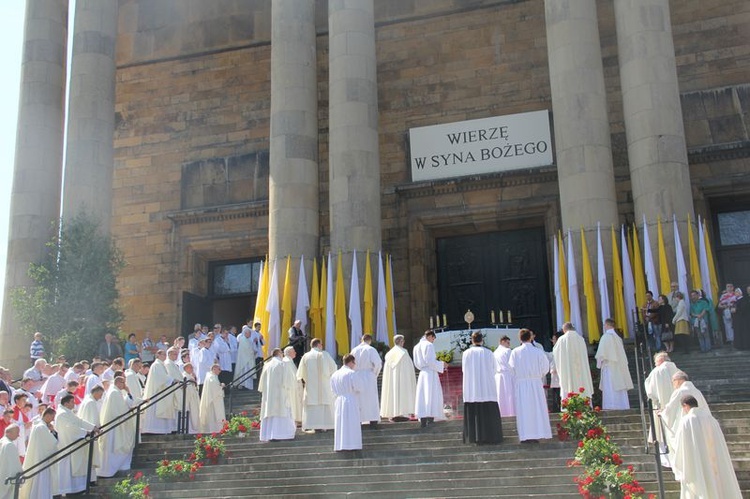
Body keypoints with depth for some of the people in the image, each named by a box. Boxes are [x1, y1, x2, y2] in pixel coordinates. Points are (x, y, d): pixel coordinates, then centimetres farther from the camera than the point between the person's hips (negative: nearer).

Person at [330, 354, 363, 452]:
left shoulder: (335, 374, 6)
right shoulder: (352, 373, -14)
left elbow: (333, 390, 13)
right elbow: (358, 388, -12)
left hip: (339, 401, 6)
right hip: (351, 401, -6)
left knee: (340, 424, 10)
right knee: (351, 423, 1)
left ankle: (340, 445, 10)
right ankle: (351, 444, 0)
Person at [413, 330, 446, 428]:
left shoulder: (416, 347, 14)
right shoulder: (429, 345, -9)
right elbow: (430, 361, -16)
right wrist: (442, 364, -3)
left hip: (422, 374, 7)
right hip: (430, 373, -7)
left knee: (422, 396, 7)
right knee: (432, 396, -4)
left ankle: (423, 421, 5)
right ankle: (430, 418, -9)